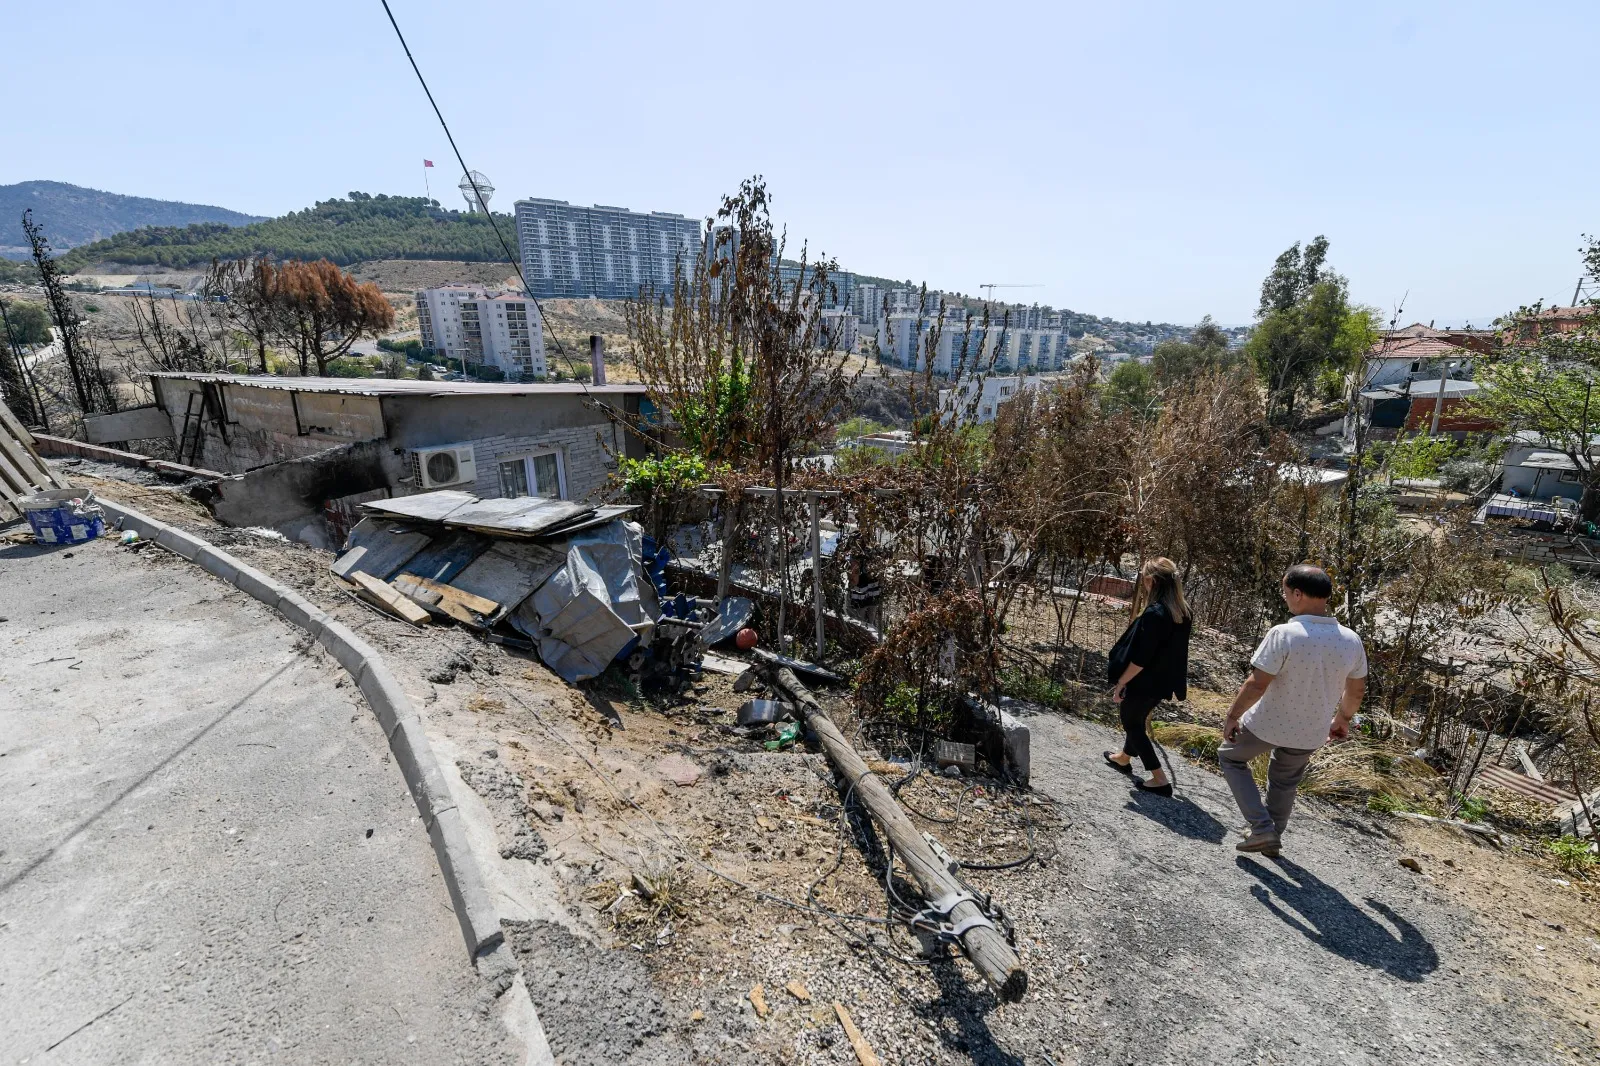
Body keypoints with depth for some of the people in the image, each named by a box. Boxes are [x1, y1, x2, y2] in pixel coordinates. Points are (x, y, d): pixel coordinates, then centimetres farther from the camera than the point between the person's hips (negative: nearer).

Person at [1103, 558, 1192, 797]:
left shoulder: (1154, 613, -27)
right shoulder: (1182, 611, -1)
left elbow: (1140, 658, -24)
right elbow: (1174, 650, 10)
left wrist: (1120, 682, -14)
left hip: (1144, 683, -8)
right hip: (1163, 681, 8)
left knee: (1132, 723, 11)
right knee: (1138, 719, 26)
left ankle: (1160, 779, 11)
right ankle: (1123, 758, 45)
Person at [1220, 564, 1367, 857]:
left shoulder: (1284, 634, -27)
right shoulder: (1351, 641, -8)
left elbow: (1256, 684, -25)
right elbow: (1356, 691, 6)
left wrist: (1232, 716, -12)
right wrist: (1342, 719, 23)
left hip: (1266, 724, -5)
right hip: (1311, 733, 5)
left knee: (1231, 757, 21)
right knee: (1285, 783, 27)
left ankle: (1262, 828, 13)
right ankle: (1273, 838, 42)